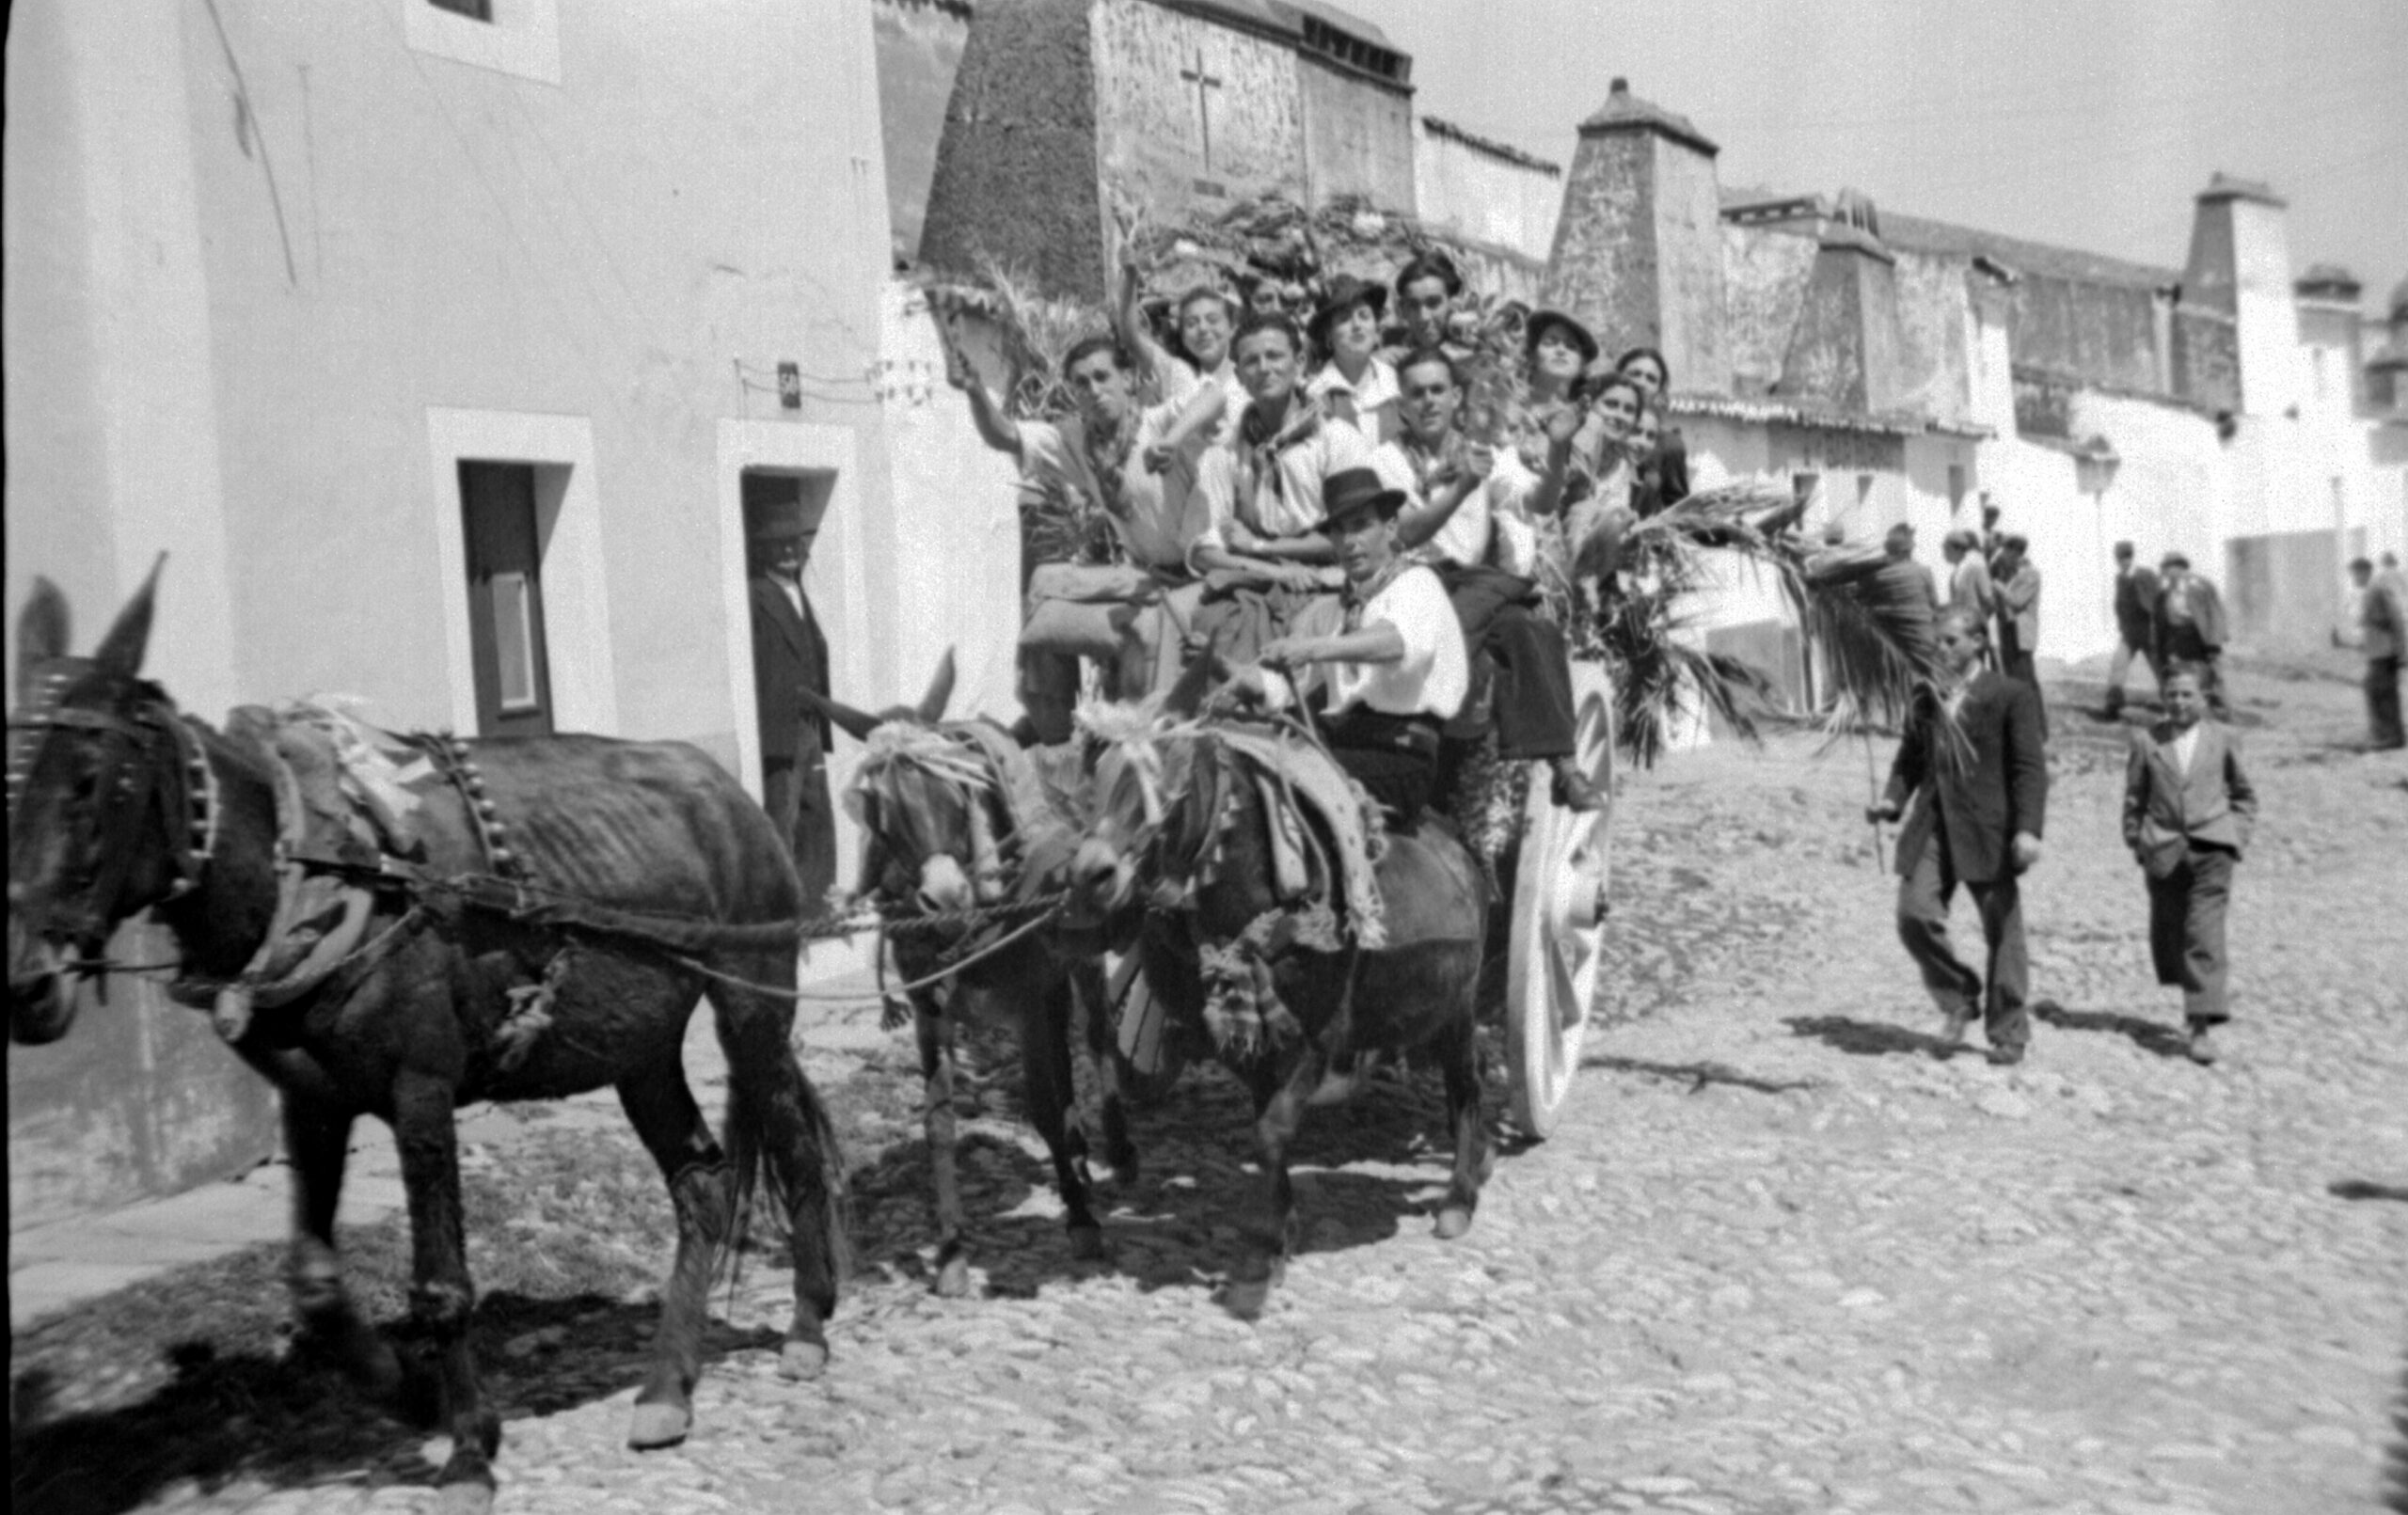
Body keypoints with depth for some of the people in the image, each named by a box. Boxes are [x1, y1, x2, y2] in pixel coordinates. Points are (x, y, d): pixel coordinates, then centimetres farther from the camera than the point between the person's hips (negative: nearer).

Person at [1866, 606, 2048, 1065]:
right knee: (1914, 913, -12)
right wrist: (1892, 800, 1)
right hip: (1932, 825, 4)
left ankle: (2008, 1032, 16)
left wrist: (2028, 828, -16)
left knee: (2002, 932, 3)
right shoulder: (1927, 700, 14)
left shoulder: (2011, 696, -1)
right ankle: (1957, 1000, 10)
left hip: (1987, 829, -4)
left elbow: (2030, 767, -6)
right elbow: (1910, 758, 20)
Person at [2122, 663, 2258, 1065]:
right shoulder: (2146, 743, 5)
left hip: (2211, 848, -2)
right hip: (2164, 851, 2)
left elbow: (2244, 794, 14)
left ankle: (2202, 1024, -12)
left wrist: (2238, 835, 4)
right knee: (2167, 932, 10)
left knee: (2204, 934, -9)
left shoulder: (2224, 739, 6)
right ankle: (2196, 996, 37)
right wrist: (2136, 841, 4)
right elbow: (2134, 797, 10)